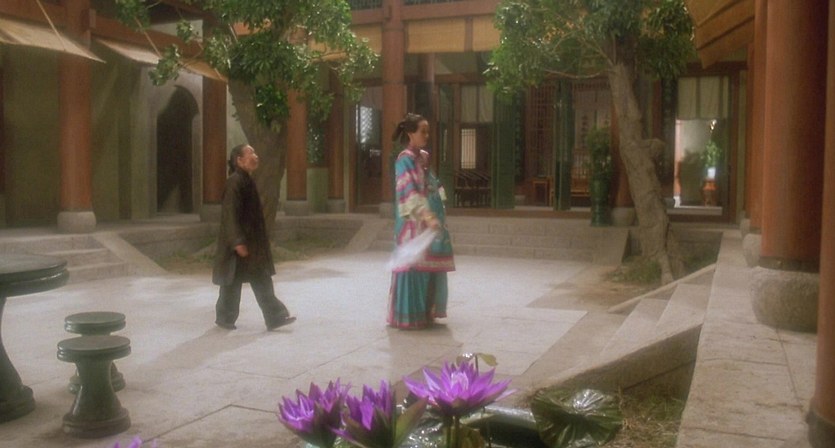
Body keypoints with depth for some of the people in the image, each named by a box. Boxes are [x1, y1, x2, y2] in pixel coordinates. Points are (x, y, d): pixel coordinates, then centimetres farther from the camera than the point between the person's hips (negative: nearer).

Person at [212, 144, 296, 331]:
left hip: (252, 241, 9)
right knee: (233, 281, 4)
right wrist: (238, 241, -24)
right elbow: (230, 213, -20)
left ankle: (275, 317, 8)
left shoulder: (247, 181, 13)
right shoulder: (235, 182, -16)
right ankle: (225, 318, 18)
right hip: (239, 241, -9)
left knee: (262, 280, 6)